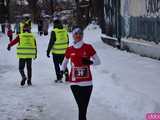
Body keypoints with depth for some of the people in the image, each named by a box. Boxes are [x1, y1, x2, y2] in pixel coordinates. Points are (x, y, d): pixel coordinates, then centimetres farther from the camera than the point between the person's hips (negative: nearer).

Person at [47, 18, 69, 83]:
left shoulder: (54, 32, -14)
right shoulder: (65, 31, 2)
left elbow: (51, 42, -13)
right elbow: (67, 41, 11)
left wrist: (48, 51, -6)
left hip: (56, 52, -4)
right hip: (64, 51, 4)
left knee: (57, 65, 9)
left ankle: (59, 78, 7)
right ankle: (67, 77, 14)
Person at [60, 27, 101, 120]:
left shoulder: (88, 47, 1)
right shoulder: (70, 50, 6)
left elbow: (98, 61, 3)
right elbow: (64, 62, 22)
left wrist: (90, 62, -16)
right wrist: (62, 70, 6)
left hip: (87, 82, -1)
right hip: (74, 83, 1)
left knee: (83, 108, -4)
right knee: (82, 108, -3)